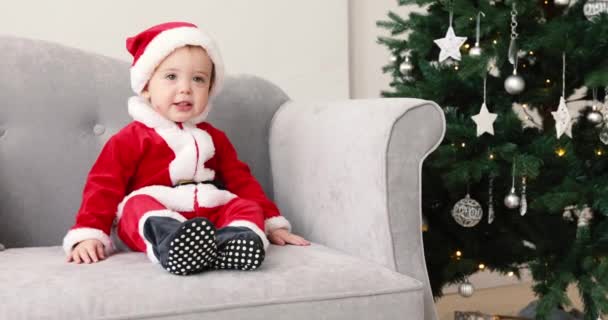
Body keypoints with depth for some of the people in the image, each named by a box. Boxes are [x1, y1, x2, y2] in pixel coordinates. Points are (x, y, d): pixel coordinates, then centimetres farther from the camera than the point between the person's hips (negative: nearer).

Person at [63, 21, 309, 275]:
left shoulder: (213, 138, 24)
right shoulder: (130, 139, 9)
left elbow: (241, 181, 23)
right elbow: (103, 187, 2)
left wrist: (274, 224, 15)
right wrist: (88, 235, -13)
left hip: (210, 217, 4)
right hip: (152, 217, -4)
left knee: (248, 207, -20)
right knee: (138, 205, -33)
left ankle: (232, 240, -53)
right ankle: (168, 243, -65)